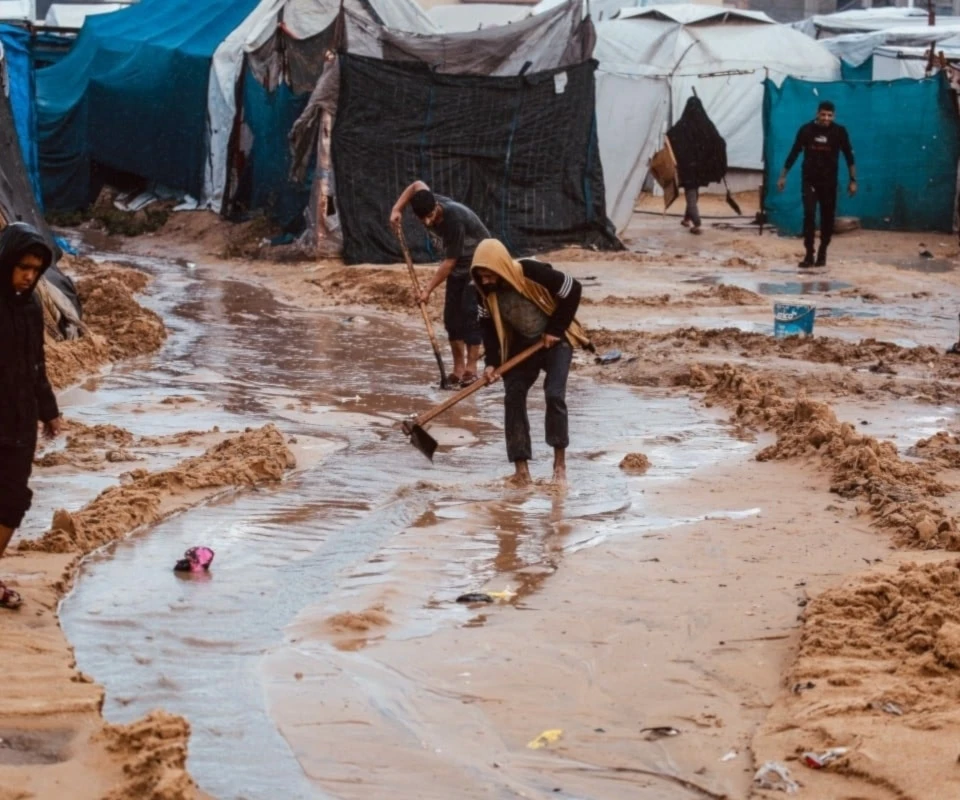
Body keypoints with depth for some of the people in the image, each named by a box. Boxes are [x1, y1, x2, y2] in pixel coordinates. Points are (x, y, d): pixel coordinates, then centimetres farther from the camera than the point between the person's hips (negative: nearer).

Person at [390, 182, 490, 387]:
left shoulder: (454, 219, -36)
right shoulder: (428, 204, -14)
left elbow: (449, 262, -29)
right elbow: (418, 185, 11)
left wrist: (428, 290, -24)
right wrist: (397, 209, -1)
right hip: (458, 265, 8)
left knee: (470, 314, -15)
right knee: (452, 315, 3)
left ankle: (471, 370, -13)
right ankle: (458, 369, 7)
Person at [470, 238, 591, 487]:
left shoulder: (532, 272, -31)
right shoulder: (486, 291, -14)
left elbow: (573, 290, -23)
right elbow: (488, 326, -3)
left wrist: (555, 329, -19)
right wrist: (491, 362, -17)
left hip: (555, 340, -5)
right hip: (521, 344, 5)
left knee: (554, 395, -17)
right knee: (513, 398, -5)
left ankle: (560, 462, -4)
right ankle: (521, 467, 0)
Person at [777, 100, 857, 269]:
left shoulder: (839, 132, -5)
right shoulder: (806, 130, -5)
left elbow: (849, 157, 2)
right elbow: (793, 153, 3)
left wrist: (853, 180, -1)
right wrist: (783, 176, 5)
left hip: (829, 181, 1)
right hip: (809, 180, -1)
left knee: (828, 217, 4)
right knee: (809, 215, -11)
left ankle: (822, 253, 19)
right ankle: (809, 255, -11)